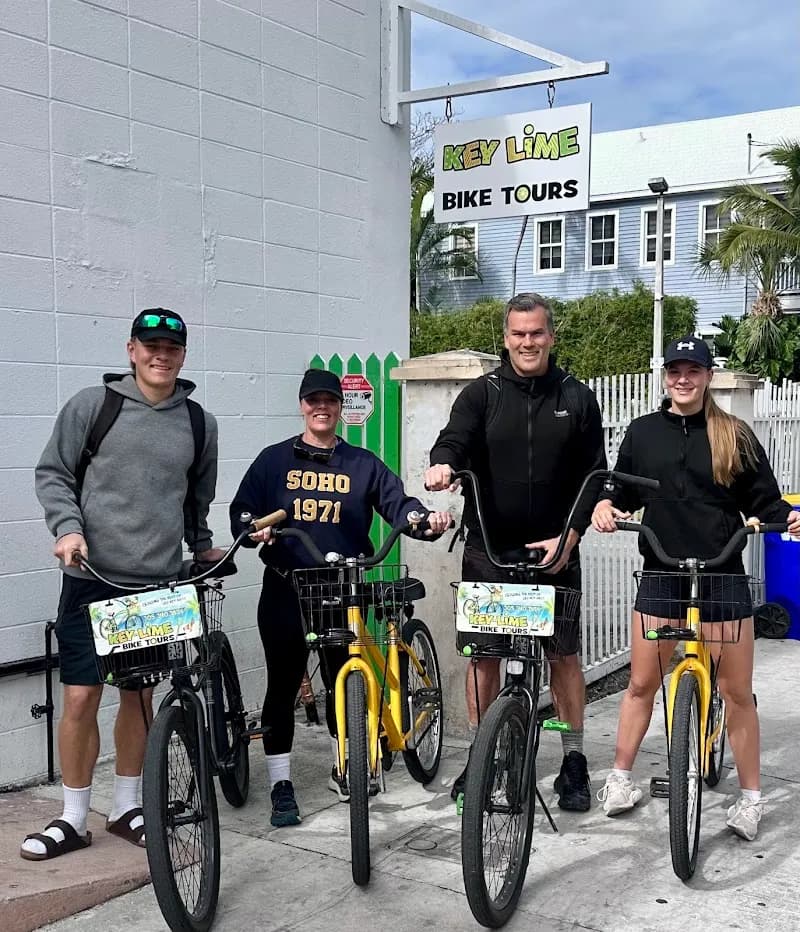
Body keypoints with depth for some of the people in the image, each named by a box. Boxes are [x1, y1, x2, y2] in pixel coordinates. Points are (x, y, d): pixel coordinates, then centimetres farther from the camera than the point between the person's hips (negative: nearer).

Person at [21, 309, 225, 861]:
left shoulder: (199, 423, 8)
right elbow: (53, 473, 2)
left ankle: (127, 807, 28)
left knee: (141, 694, 12)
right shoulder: (93, 405, -2)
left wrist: (203, 545, 23)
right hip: (93, 577, -3)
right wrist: (68, 526, -12)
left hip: (159, 582, 3)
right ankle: (73, 820, 16)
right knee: (81, 697, -1)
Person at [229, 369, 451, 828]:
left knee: (342, 683, 12)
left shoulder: (363, 464, 7)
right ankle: (282, 785, 13)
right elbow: (243, 509, 1)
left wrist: (427, 518, -23)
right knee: (283, 686, 3)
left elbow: (397, 501, -2)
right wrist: (254, 529, -22)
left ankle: (343, 766, 32)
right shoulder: (275, 460, 5)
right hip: (285, 592, -1)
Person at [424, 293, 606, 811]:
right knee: (484, 655, 8)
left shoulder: (577, 399, 4)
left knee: (563, 655, 7)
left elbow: (593, 476, 3)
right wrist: (442, 464, -37)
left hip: (555, 552, 0)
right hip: (487, 550, 0)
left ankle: (574, 761, 22)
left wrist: (568, 536, -9)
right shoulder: (482, 395, 3)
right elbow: (455, 440, -12)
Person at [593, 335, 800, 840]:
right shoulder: (644, 432, 5)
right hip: (661, 576, 2)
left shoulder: (735, 435, 1)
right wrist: (605, 506, -9)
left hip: (724, 576, -1)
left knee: (738, 691, 4)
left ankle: (751, 797, 18)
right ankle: (621, 777, 26)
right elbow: (623, 491, 12)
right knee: (642, 683, 10)